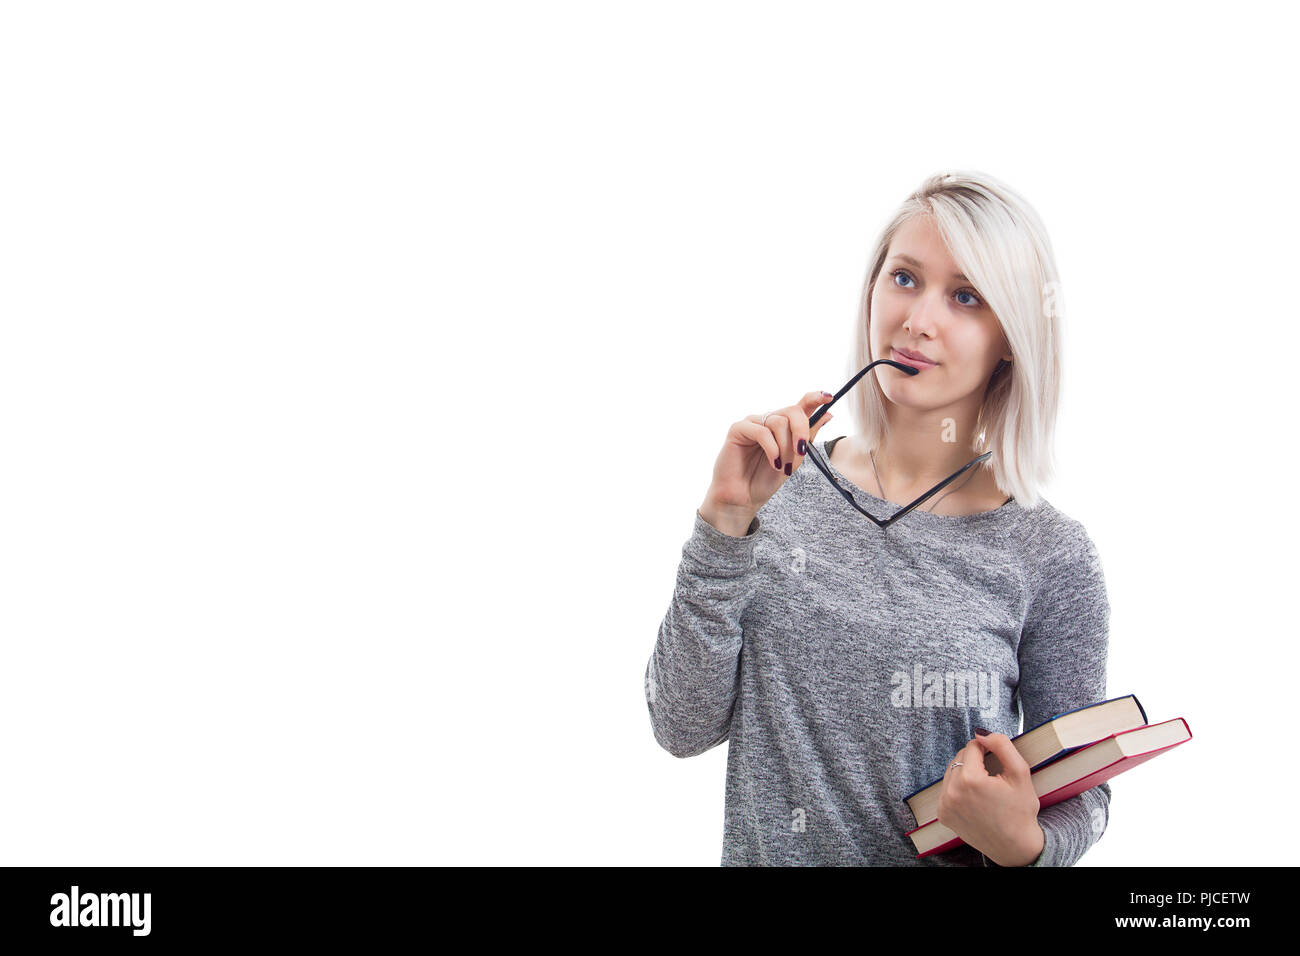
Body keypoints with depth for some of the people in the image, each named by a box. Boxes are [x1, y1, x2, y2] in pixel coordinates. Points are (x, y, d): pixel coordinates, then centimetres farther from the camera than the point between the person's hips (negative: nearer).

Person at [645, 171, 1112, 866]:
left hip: (948, 858, -1)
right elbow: (683, 729, -10)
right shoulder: (784, 493, -7)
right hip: (764, 854, 2)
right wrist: (725, 520, -17)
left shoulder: (1050, 558, -12)